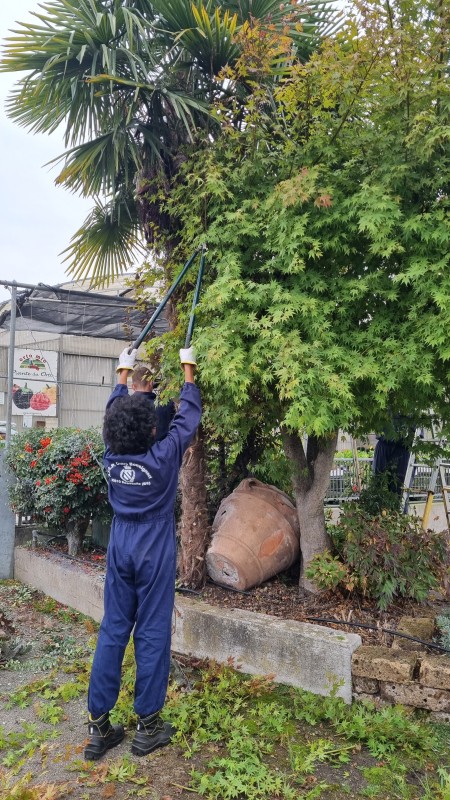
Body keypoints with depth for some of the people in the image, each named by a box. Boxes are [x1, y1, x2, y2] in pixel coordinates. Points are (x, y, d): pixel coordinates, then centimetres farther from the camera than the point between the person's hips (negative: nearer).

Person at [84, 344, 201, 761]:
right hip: (154, 552, -4)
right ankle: (148, 726, 17)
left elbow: (113, 413, 13)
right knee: (152, 634, 5)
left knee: (112, 631, 11)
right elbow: (188, 417, -4)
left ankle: (98, 726, 19)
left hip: (119, 548, 5)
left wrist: (123, 373, 25)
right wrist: (188, 371, 8)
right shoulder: (163, 457, -16)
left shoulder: (111, 457, -4)